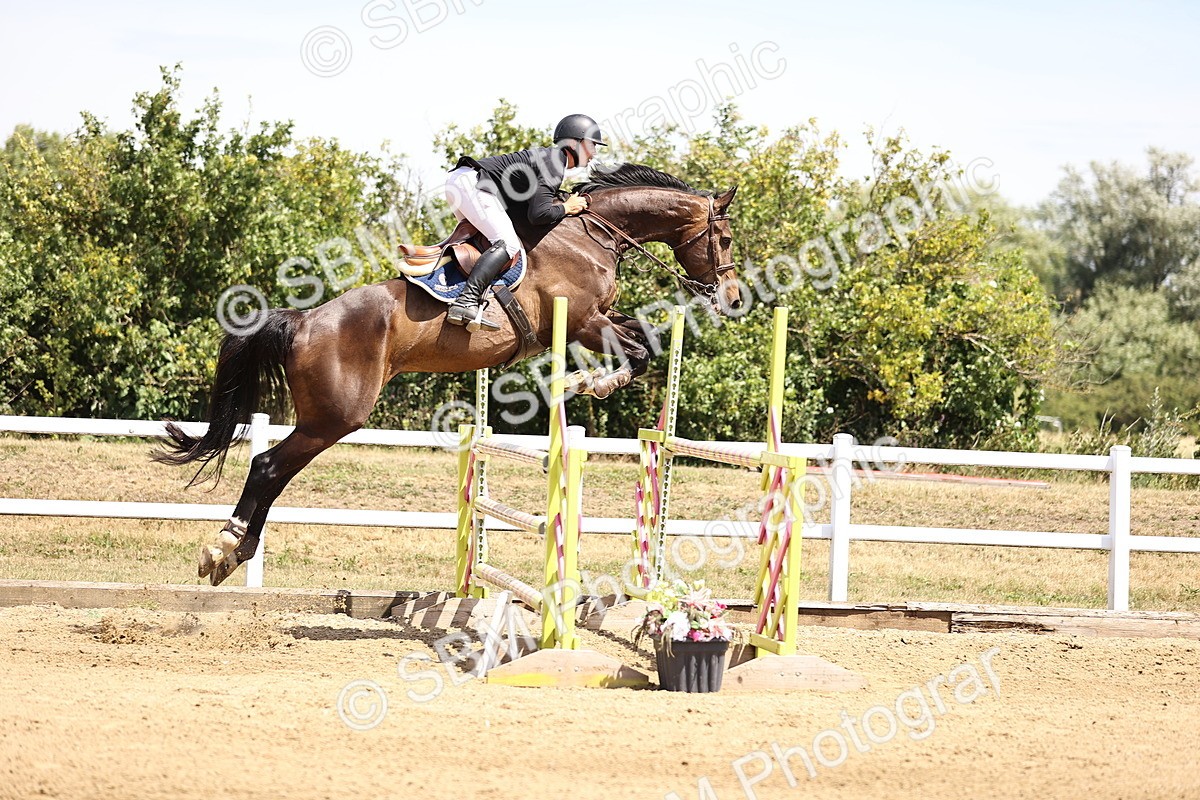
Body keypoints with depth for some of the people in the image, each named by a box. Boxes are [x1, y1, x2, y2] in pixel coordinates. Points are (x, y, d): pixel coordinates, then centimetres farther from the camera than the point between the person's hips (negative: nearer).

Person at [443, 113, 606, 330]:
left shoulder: (548, 157, 23)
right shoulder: (553, 165, -9)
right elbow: (538, 215, -16)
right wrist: (566, 208, 0)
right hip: (470, 182, -11)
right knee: (508, 244, -19)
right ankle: (466, 302, -34)